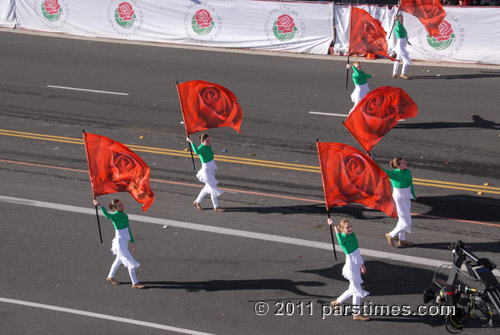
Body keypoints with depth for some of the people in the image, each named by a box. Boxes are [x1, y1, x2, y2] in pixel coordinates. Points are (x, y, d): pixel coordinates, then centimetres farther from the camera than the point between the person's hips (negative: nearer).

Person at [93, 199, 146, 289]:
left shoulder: (125, 215, 6)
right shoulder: (114, 216, -17)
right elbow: (107, 215, -42)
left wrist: (132, 241, 18)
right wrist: (100, 206, -58)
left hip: (125, 241, 8)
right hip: (119, 242, -8)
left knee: (119, 260, 24)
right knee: (131, 261, -6)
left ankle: (110, 277, 43)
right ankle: (135, 283, 2)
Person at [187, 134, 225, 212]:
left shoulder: (209, 146, 4)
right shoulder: (201, 148, -21)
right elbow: (197, 152, -46)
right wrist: (191, 142, -43)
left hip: (211, 170, 9)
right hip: (206, 171, -9)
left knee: (208, 187, 20)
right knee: (213, 188, -4)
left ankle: (197, 202, 35)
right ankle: (216, 207, 5)